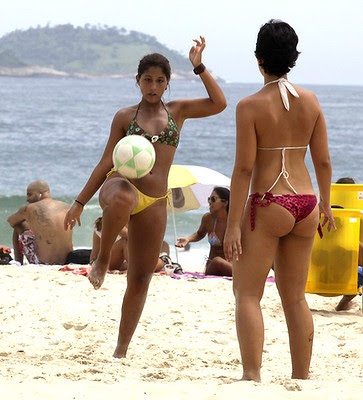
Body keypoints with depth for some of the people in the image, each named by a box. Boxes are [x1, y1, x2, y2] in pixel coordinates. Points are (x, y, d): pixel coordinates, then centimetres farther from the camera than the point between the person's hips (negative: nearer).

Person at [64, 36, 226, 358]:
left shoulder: (178, 111, 12)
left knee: (140, 278, 3)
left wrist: (199, 67, -7)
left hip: (155, 202, 3)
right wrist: (80, 202, 8)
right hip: (121, 186, -3)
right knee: (122, 197, -44)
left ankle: (122, 349, 12)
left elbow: (219, 103, -1)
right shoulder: (125, 117, 8)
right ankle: (103, 260, -23)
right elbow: (107, 162, 10)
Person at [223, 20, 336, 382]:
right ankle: (301, 379, 16)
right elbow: (323, 161, 8)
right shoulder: (310, 101, 4)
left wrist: (233, 225, -10)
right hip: (305, 204, 5)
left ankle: (252, 376, -11)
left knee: (247, 293, 1)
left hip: (269, 205, -5)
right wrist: (325, 204, 22)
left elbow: (244, 168, -12)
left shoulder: (251, 106, -10)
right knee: (295, 298, 13)